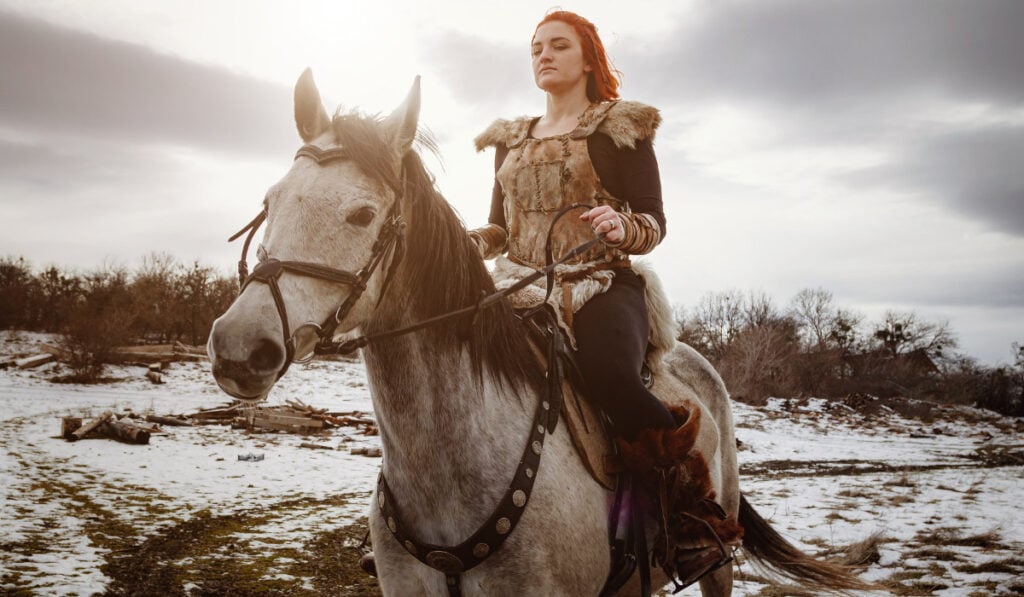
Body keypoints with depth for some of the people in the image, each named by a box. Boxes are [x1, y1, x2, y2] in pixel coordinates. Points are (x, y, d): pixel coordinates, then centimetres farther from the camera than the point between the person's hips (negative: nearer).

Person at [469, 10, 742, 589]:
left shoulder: (622, 128, 8)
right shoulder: (511, 140, 22)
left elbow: (655, 224, 2)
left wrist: (623, 227, -20)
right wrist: (462, 240, 3)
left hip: (599, 285, -5)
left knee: (609, 374, -36)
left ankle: (693, 511, -15)